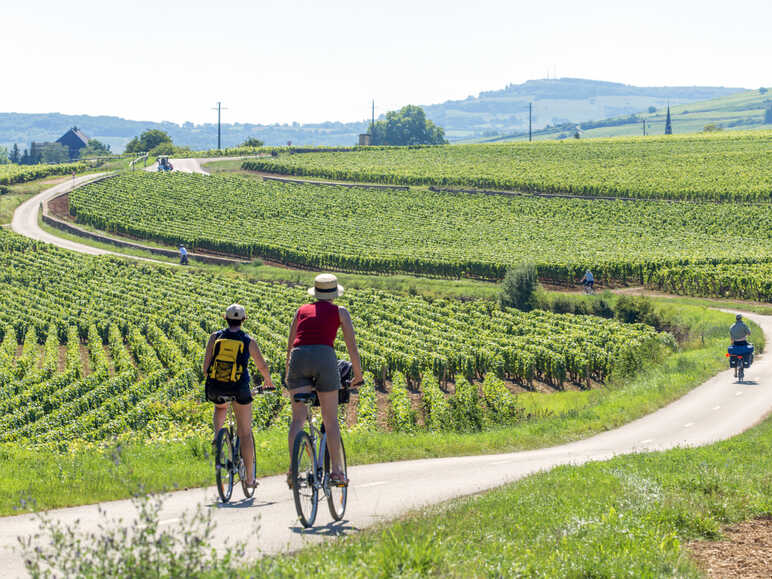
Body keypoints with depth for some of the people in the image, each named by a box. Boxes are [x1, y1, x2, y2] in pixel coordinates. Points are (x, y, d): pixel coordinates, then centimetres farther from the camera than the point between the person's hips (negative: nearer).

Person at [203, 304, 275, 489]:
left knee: (220, 407, 40)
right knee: (245, 434, 10)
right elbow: (262, 366, 14)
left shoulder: (215, 337, 5)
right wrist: (268, 382, 35)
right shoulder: (248, 341, 3)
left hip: (215, 389, 2)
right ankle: (250, 478, 10)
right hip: (239, 389, -2)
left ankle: (217, 437, 15)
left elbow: (206, 367, 3)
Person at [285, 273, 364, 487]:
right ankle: (337, 471, 4)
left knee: (298, 418, 2)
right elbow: (351, 345, 14)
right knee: (331, 419, 6)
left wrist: (288, 373, 38)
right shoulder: (339, 312, 17)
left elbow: (290, 346, 26)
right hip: (324, 357, -2)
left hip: (298, 358, 2)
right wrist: (358, 374, 24)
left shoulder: (302, 311, 24)